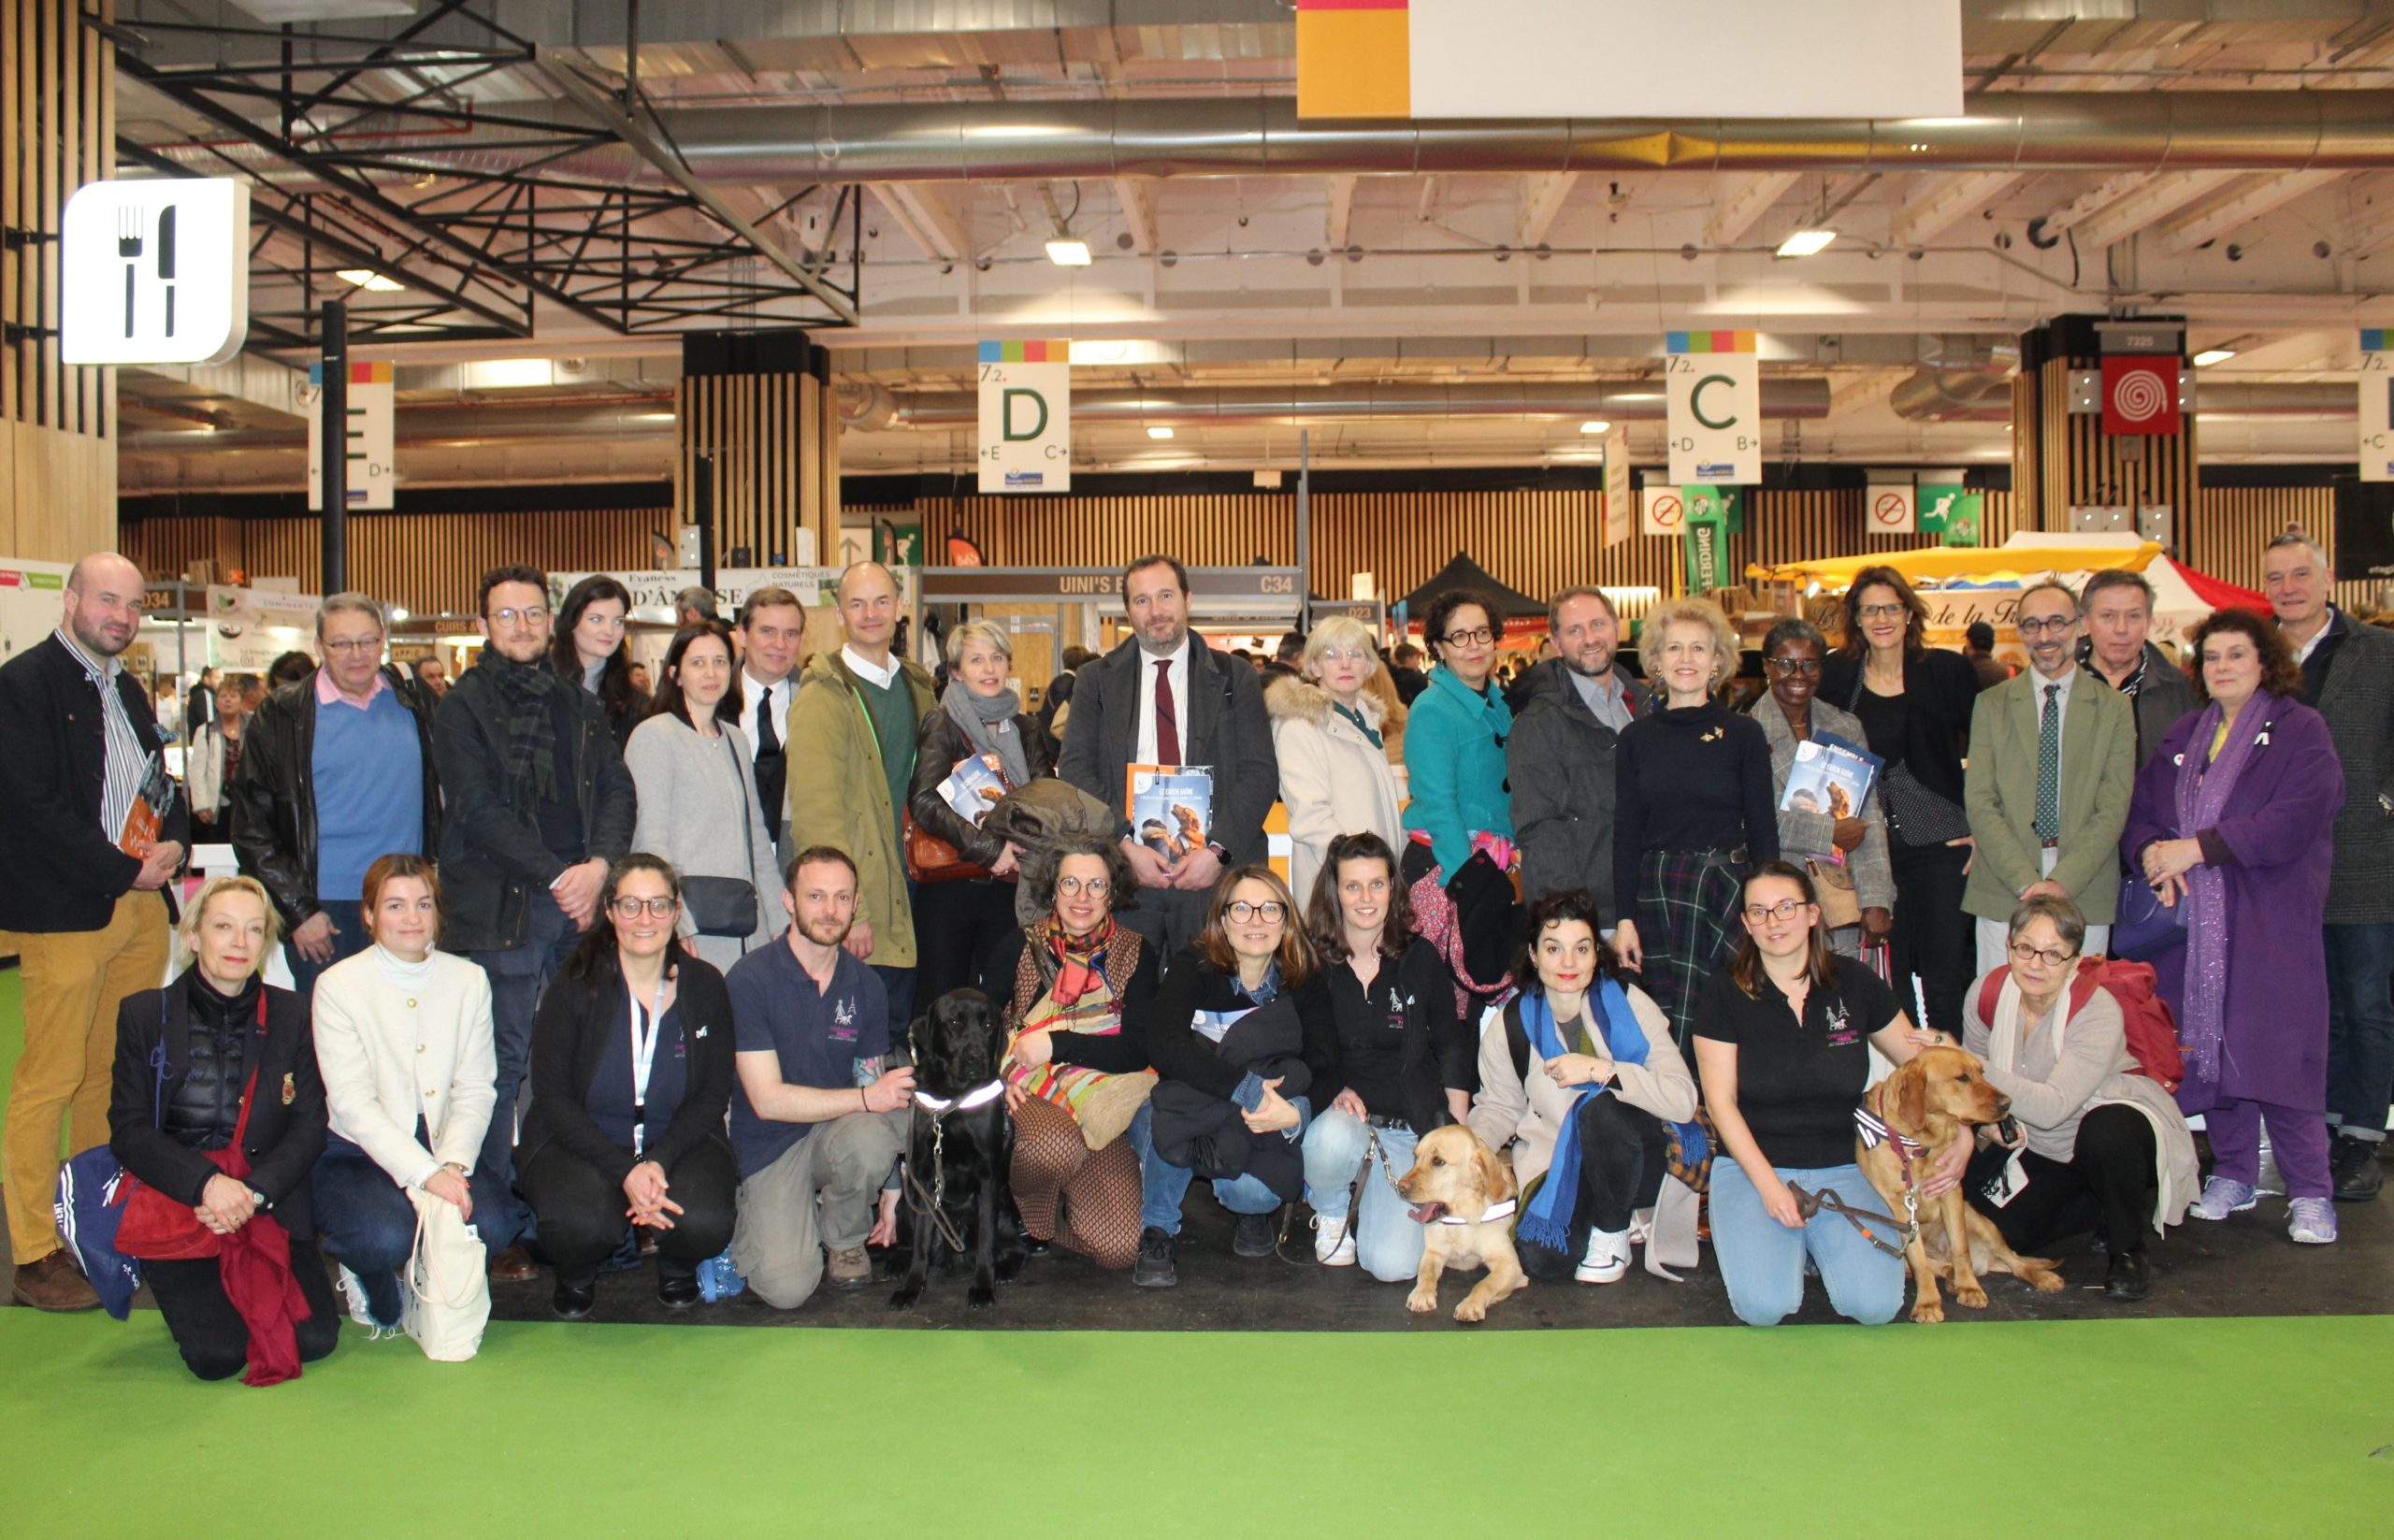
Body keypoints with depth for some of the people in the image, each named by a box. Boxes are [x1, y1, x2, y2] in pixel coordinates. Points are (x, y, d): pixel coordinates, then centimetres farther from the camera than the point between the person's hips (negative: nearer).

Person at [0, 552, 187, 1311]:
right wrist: (125, 872, -12)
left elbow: (161, 785, 23)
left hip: (140, 906, 7)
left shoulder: (126, 688, 18)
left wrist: (172, 841, 1)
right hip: (64, 910, -7)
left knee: (118, 1074, 10)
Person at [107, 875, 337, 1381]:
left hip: (272, 1205, 2)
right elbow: (129, 1131, -4)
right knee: (218, 1354, -19)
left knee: (314, 1339, -14)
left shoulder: (292, 1015, 5)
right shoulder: (144, 1014, 2)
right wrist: (206, 1183, -20)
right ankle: (195, 1298, 16)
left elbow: (309, 1127, 0)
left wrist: (253, 1192, -17)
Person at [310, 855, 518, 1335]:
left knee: (494, 1224, -25)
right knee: (387, 1236, -32)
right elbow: (353, 1104, -14)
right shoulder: (337, 985, -7)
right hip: (359, 1152, -3)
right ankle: (369, 1277, 8)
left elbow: (476, 1089, -1)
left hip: (443, 1152, 3)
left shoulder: (469, 981, 5)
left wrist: (453, 1164, -20)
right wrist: (425, 1174, -25)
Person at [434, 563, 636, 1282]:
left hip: (580, 902, 4)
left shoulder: (580, 705, 18)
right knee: (502, 1068, -2)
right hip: (502, 907, -4)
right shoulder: (462, 707, 4)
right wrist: (555, 877, -12)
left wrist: (599, 863, -7)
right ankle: (495, 1228, 5)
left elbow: (617, 789, 11)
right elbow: (478, 810, -6)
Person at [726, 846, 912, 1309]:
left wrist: (891, 1188, 1)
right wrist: (866, 1098, -22)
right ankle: (755, 1220, 13)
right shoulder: (750, 978, -13)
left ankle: (844, 1239, -2)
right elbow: (767, 1098, -17)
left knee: (872, 1136, -34)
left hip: (838, 1131, 4)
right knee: (788, 1288, -24)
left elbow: (877, 1088, 6)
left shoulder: (865, 984, 2)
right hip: (769, 1148, -3)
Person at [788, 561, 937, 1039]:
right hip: (849, 897, -6)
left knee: (899, 1031, 12)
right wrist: (847, 910, -20)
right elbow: (815, 810, -16)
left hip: (901, 895, 6)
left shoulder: (916, 685, 11)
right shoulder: (823, 696, -10)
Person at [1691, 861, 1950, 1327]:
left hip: (1841, 1169, 2)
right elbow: (1721, 1102, -5)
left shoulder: (1856, 986, 2)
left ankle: (1816, 1242, 13)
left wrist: (1961, 1135, -3)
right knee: (1764, 1306, -23)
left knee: (1875, 1305, -19)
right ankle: (1784, 1241, 11)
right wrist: (1769, 1185, -14)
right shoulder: (1725, 993, -5)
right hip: (1752, 1166, -2)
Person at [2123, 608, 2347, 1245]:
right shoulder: (2182, 737, 16)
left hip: (2273, 918, -5)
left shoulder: (2300, 731, -1)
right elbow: (2139, 811, 13)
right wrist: (2151, 851, -10)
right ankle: (2232, 1174, 19)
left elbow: (2293, 822, -14)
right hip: (2194, 917, 5)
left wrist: (2197, 847, -15)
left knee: (2278, 1051, -8)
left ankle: (2310, 1193, 1)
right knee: (2208, 1046, 6)